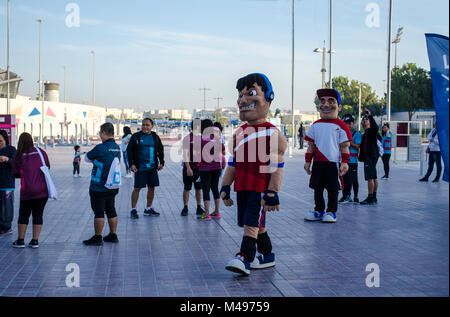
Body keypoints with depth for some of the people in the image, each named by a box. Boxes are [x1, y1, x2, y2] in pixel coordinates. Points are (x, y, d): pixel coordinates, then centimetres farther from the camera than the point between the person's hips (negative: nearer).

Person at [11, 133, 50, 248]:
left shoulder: (18, 156, -3)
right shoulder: (41, 152, 1)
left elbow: (16, 174, 6)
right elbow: (48, 167, 13)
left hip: (27, 191, -2)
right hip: (43, 190, 2)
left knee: (23, 215, 11)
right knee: (38, 215, 8)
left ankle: (20, 241, 18)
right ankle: (35, 241, 10)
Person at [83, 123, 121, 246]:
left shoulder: (100, 148, -18)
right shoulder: (117, 148, 6)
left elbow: (87, 158, -3)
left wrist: (93, 160, 15)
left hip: (99, 187, -7)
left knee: (98, 212, 0)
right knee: (111, 211, 14)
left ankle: (97, 238, 6)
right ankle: (113, 235, 21)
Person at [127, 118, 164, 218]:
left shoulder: (155, 137, 8)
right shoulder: (136, 136, -1)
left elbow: (160, 150, 15)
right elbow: (129, 150, -1)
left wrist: (161, 163, 4)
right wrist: (131, 164, -10)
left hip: (152, 168, 4)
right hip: (140, 168, -4)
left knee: (152, 188, 8)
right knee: (137, 188, -3)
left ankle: (148, 209, 21)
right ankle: (133, 210, 8)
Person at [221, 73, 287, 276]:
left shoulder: (272, 134, -8)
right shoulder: (239, 134, 12)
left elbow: (277, 167, -10)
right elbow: (232, 163, 15)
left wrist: (272, 193, -15)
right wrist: (225, 186, 10)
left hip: (261, 188, -7)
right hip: (242, 187, 7)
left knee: (251, 222, -13)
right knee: (257, 224, 14)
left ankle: (244, 258, -14)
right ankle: (266, 255, 28)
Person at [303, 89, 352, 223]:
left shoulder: (341, 126, -2)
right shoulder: (315, 125, 9)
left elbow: (345, 146, -2)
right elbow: (311, 145, 13)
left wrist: (344, 162, -8)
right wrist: (307, 161, 10)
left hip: (334, 162, -4)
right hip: (318, 162, 4)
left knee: (332, 189, 3)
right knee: (317, 188, 10)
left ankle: (331, 211, 14)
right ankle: (319, 210, 22)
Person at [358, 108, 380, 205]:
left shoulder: (371, 131, -6)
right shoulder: (365, 133, 21)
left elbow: (376, 127, -30)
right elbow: (362, 147, 23)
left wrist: (370, 115, -28)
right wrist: (360, 157, 20)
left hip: (371, 156, -10)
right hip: (368, 156, 10)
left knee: (370, 177, -11)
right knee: (374, 177, 11)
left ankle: (370, 198, -11)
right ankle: (374, 197, 15)